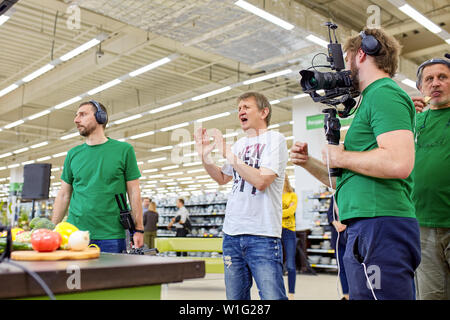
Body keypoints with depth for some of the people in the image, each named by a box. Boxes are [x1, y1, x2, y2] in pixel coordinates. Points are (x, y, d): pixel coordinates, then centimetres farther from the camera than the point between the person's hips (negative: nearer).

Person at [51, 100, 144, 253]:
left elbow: (134, 192, 1)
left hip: (111, 236, -2)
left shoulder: (124, 150, 1)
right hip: (74, 234, 3)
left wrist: (138, 229, -4)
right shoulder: (73, 154, 10)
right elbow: (64, 194, 13)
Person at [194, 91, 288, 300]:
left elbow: (261, 181, -18)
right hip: (232, 232, 7)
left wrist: (228, 153, -14)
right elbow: (222, 179, 28)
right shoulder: (239, 144, 16)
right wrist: (204, 157, 12)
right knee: (235, 297, 12)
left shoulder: (275, 139, -4)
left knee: (272, 296, -7)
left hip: (262, 235, -7)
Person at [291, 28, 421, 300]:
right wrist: (308, 163, 16)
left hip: (381, 224, -10)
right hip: (365, 229, 10)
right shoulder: (374, 98, 25)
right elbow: (347, 180, 28)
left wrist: (339, 157, -10)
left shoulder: (384, 94, -6)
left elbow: (399, 163, -24)